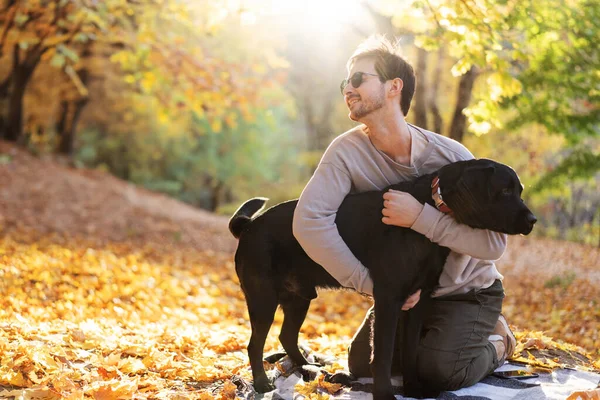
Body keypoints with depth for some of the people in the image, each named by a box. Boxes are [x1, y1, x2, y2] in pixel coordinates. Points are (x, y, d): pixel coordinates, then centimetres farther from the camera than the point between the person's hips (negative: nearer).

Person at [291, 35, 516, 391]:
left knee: (440, 369, -23)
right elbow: (309, 221, -31)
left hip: (469, 292, -4)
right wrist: (373, 284, -31)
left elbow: (494, 243, -27)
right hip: (408, 292, 4)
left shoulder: (451, 156, -23)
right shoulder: (348, 151, -18)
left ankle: (496, 344, 10)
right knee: (363, 364, 1)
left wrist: (420, 216, -37)